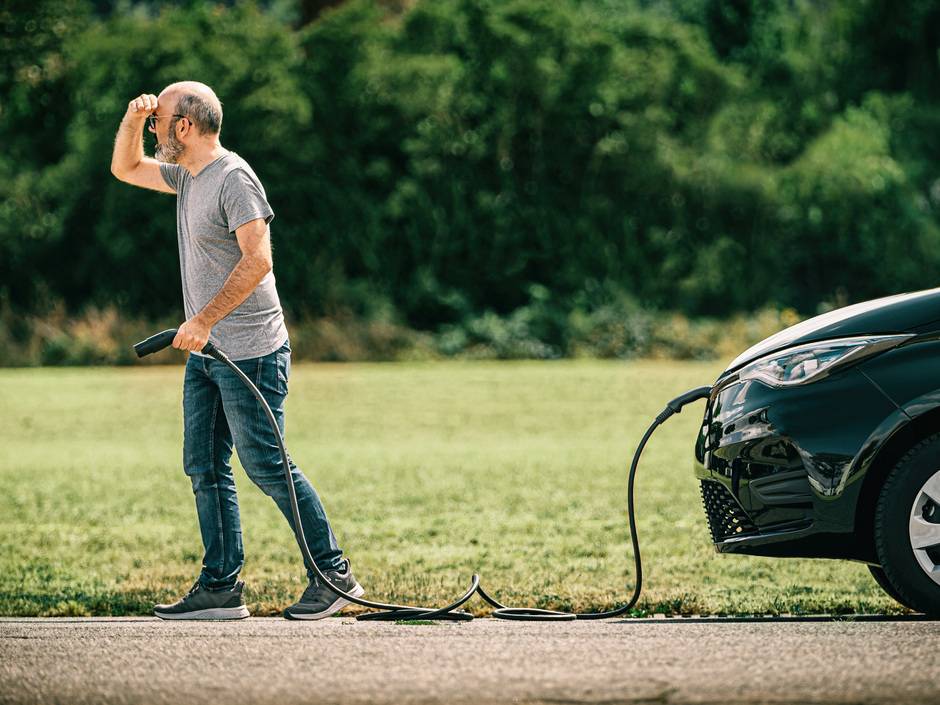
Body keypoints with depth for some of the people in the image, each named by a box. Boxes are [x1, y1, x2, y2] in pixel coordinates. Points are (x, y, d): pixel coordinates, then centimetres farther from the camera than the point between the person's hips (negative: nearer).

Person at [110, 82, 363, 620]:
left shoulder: (233, 179, -14)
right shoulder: (188, 176, 14)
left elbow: (257, 261, -22)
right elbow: (126, 169, 28)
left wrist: (203, 321, -24)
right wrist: (132, 119, 8)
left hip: (249, 352, -9)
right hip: (206, 354, 9)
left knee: (265, 465, -7)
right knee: (205, 469, 7)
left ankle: (334, 575, 1)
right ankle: (220, 587, 9)